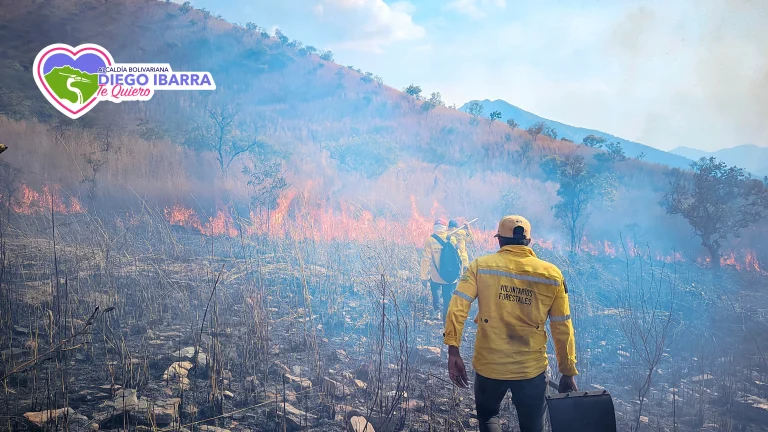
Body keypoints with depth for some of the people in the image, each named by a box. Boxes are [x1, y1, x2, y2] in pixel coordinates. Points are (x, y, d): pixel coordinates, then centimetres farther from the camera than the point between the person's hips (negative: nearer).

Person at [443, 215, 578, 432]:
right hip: (532, 368, 0)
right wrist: (568, 372, 10)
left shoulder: (481, 266, -5)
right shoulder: (552, 274, -1)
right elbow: (562, 328, 2)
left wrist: (453, 351, -12)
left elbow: (457, 308, -14)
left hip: (489, 365, 0)